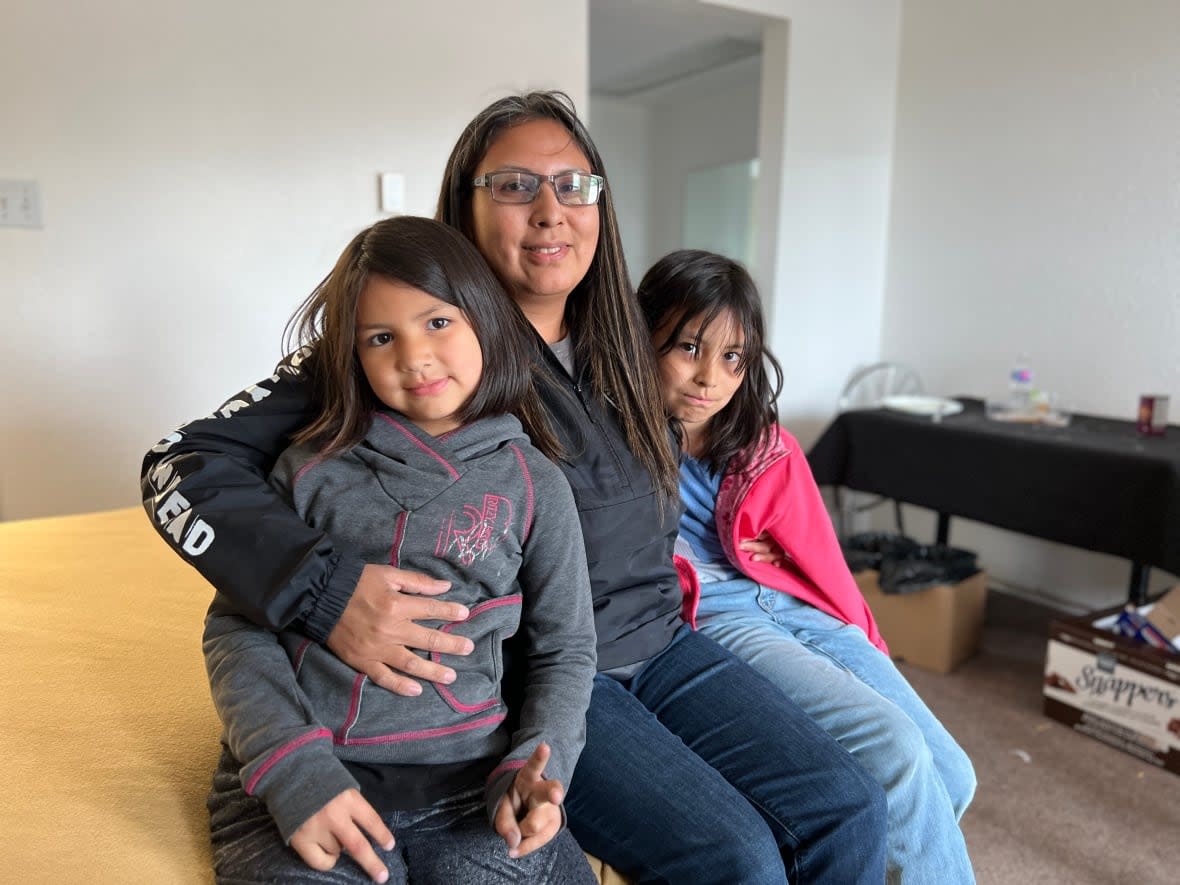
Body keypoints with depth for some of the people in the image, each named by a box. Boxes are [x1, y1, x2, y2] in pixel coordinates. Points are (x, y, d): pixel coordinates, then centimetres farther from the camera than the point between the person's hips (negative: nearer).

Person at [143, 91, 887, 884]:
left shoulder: (616, 350, 7)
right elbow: (185, 464, -18)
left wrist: (666, 598, 5)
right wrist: (325, 588, -31)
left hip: (660, 645, 6)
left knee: (849, 810, -6)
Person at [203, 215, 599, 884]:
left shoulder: (533, 483, 6)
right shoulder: (310, 466, 7)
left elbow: (565, 652, 10)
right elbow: (236, 626, 5)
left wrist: (535, 771, -7)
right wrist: (294, 769, -10)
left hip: (465, 776, 1)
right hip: (295, 774, 0)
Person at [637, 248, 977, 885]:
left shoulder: (768, 450, 13)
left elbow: (821, 563, 15)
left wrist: (864, 653, 5)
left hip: (804, 612, 7)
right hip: (715, 619, -6)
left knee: (952, 777, -3)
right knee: (895, 750, -22)